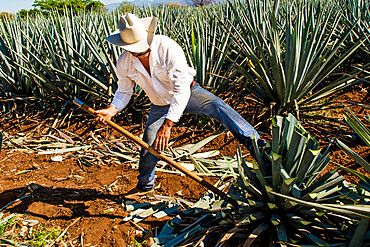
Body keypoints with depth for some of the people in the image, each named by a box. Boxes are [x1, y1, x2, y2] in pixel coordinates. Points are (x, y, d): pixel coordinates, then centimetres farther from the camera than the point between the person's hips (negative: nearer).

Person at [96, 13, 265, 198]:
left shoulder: (169, 48, -31)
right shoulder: (124, 63, -16)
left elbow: (182, 91, -34)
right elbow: (124, 92, 2)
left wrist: (167, 124, -40)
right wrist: (112, 110, -20)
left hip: (188, 94, -3)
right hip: (160, 105, 4)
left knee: (217, 106, -31)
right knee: (149, 145, 2)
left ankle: (257, 146, -33)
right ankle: (145, 186, 29)